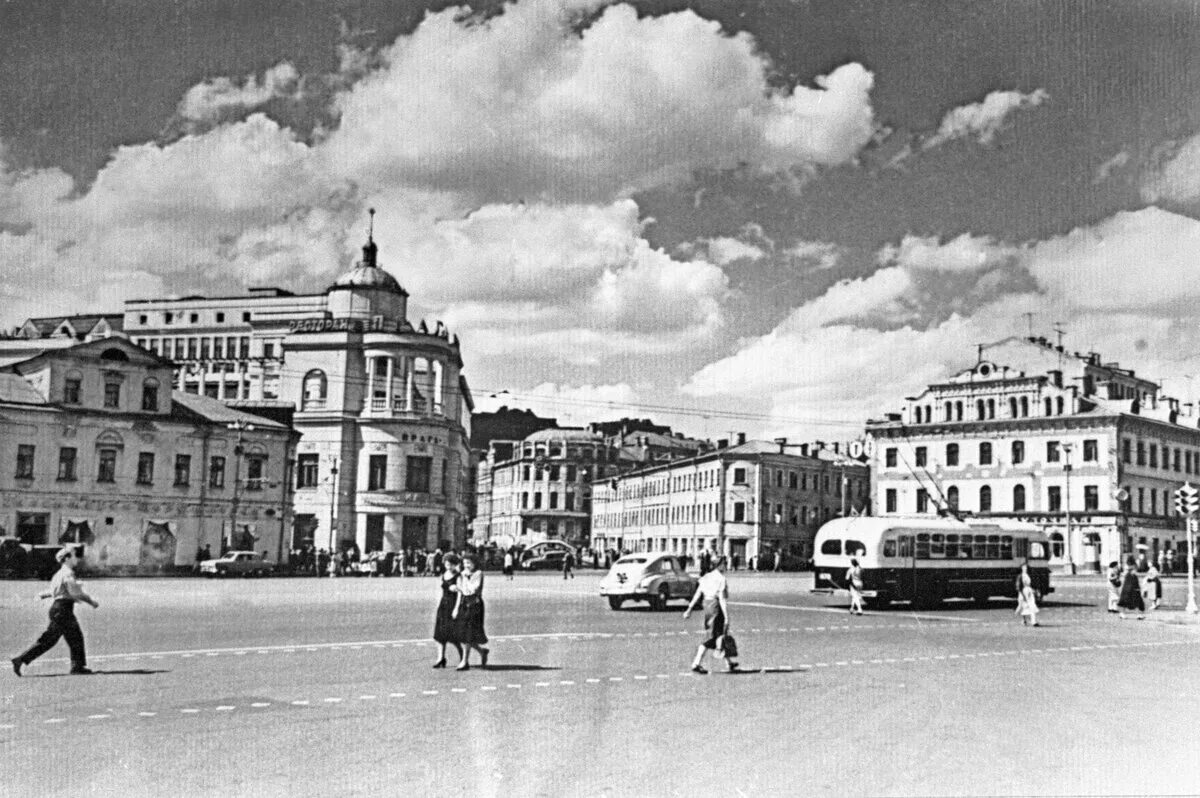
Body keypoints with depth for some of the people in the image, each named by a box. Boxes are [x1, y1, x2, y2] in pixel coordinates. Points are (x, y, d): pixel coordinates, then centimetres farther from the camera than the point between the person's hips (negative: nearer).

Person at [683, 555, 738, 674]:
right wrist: (727, 616, -17)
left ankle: (729, 662, 31)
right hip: (716, 608, -9)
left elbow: (698, 594, 6)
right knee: (711, 637, -5)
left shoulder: (706, 577, 9)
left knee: (720, 635, 19)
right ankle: (696, 664, -8)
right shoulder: (721, 579, -14)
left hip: (707, 606, 9)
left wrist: (689, 609, 7)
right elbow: (722, 599, -18)